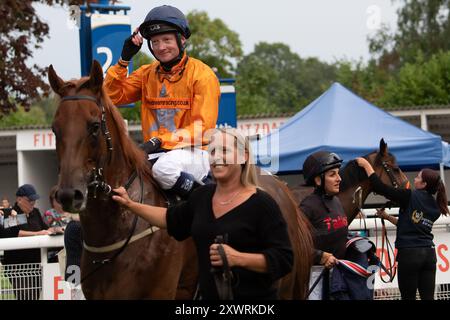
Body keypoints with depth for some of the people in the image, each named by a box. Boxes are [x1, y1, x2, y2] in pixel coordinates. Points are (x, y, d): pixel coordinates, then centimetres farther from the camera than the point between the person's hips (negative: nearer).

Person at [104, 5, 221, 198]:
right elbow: (113, 96, 9)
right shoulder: (147, 74, 12)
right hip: (156, 152, 5)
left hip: (193, 152, -5)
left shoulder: (202, 75, -5)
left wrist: (161, 141, -22)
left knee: (164, 168, -36)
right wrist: (124, 59, -1)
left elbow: (202, 127, -12)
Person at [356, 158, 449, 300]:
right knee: (428, 297, 5)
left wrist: (366, 165, 0)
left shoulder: (410, 197, -9)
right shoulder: (435, 207, 11)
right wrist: (388, 217, 26)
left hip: (409, 253, -6)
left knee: (408, 297, 2)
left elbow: (379, 187, -11)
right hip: (429, 253, 6)